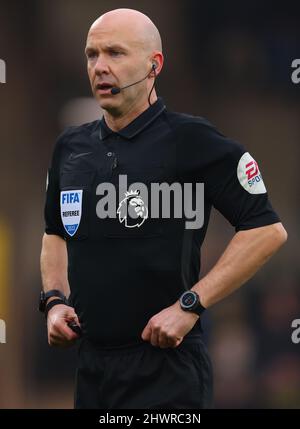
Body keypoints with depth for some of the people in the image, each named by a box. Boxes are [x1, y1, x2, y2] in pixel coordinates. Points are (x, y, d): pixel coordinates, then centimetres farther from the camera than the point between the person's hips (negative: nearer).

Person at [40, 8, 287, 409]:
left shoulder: (191, 140, -10)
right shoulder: (72, 147, 9)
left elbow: (267, 230, -12)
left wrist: (190, 306, -16)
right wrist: (55, 300, 6)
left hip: (164, 367, -7)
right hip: (90, 365, 7)